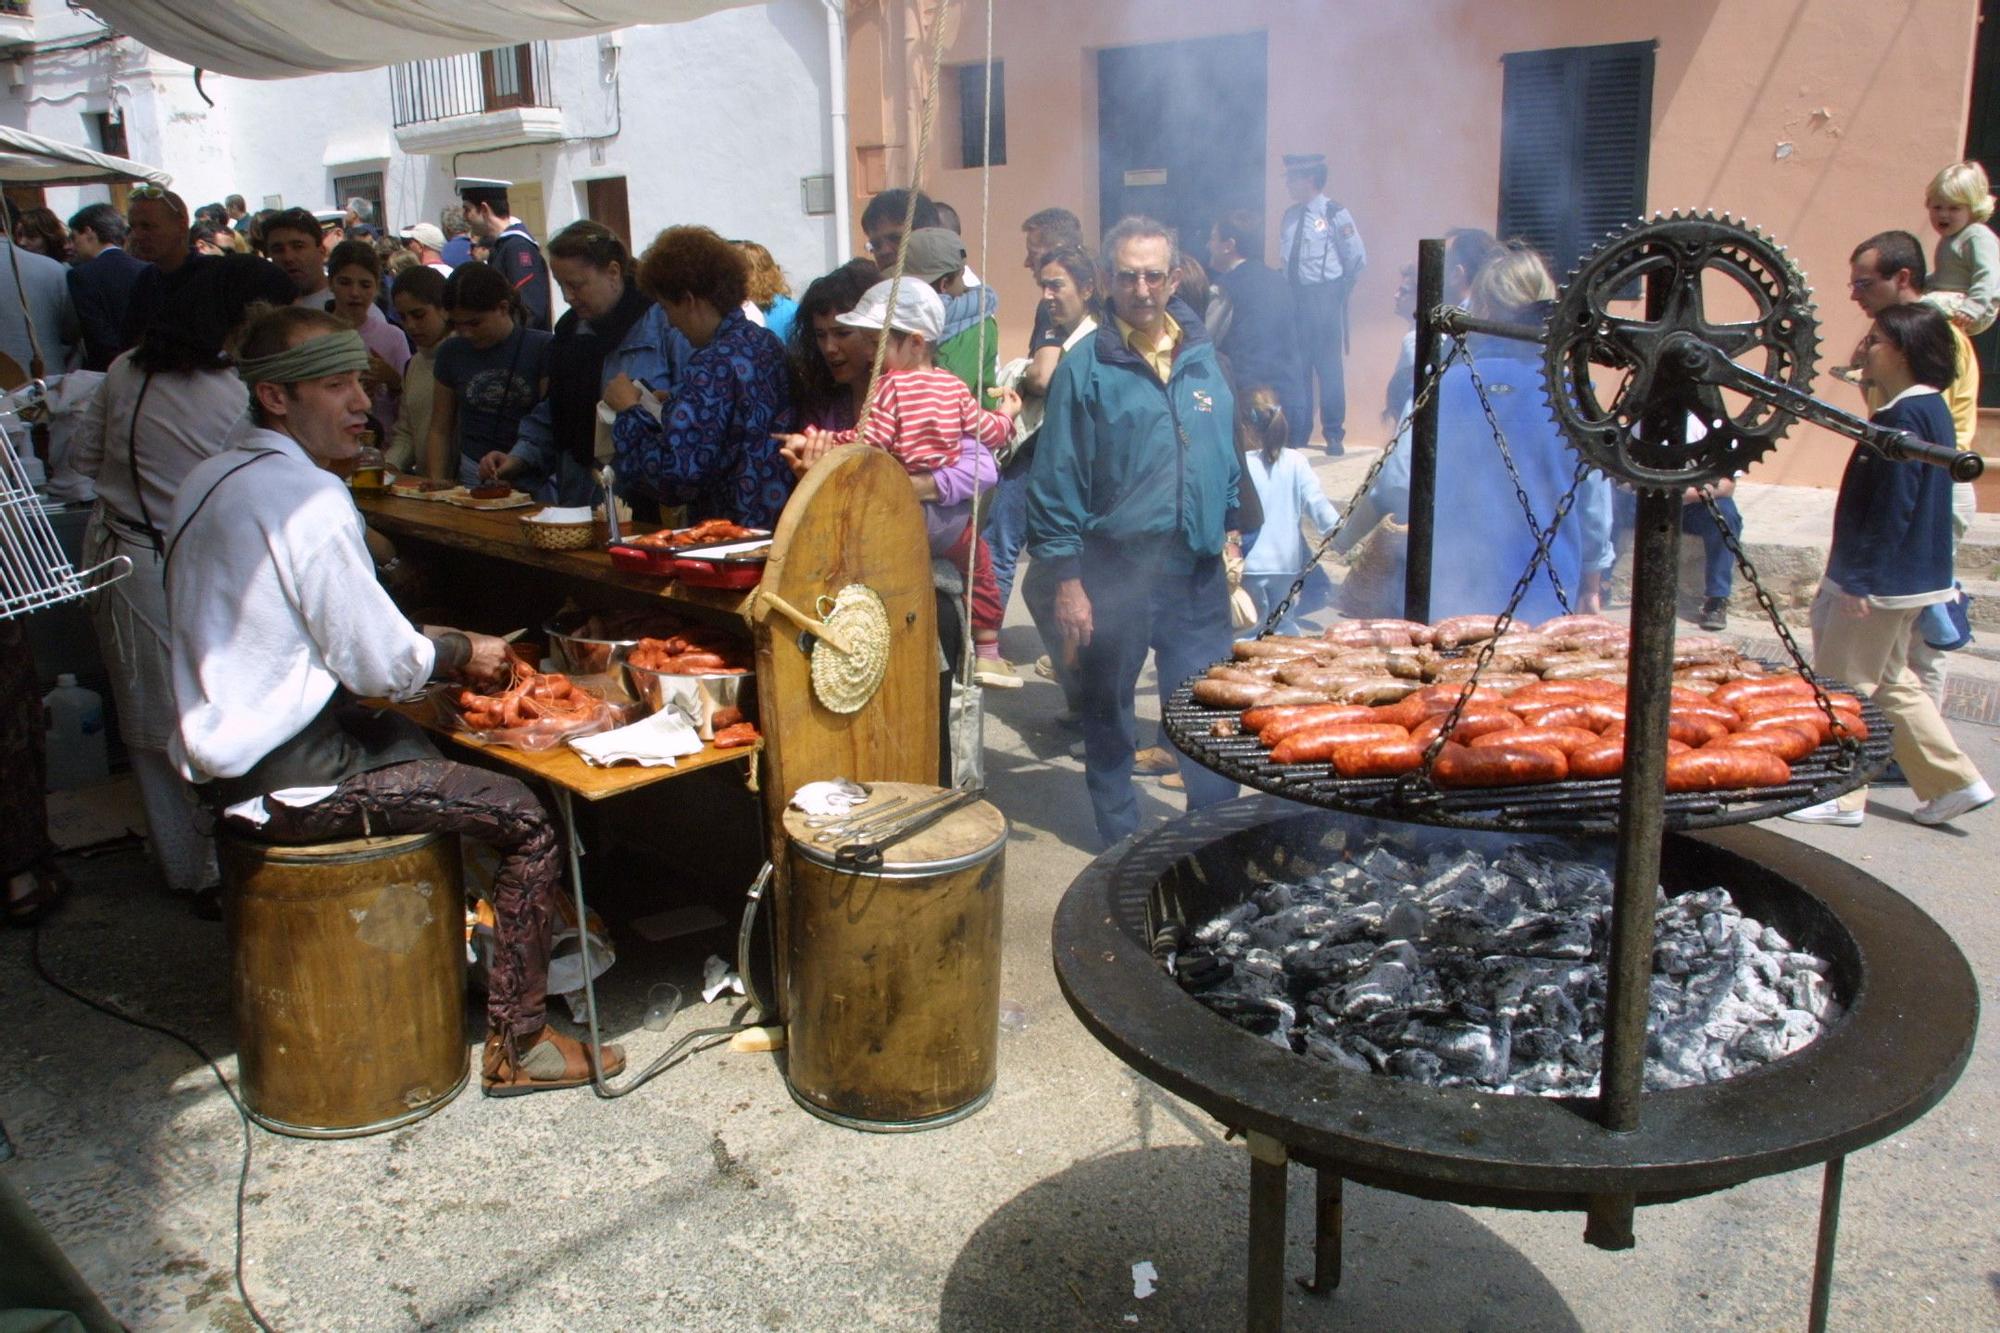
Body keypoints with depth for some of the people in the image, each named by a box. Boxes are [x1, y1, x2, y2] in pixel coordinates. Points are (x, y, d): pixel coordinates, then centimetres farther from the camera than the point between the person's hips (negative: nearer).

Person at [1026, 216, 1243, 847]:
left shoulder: (1203, 357, 7)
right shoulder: (1085, 368, -7)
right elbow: (1056, 483, -8)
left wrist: (1229, 532, 13)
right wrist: (1068, 579, -11)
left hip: (1197, 571, 3)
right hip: (1115, 573, -3)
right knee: (1108, 710, 10)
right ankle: (1119, 838, 27)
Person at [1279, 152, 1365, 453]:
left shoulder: (1335, 214, -9)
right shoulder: (1290, 216, 7)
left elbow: (1357, 258, -4)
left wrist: (1340, 292, 0)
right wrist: (1287, 293, 6)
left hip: (1324, 299, -6)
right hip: (1294, 296, 6)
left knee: (1329, 366, -1)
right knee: (1295, 366, 9)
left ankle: (1334, 434, 10)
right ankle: (1298, 433, 20)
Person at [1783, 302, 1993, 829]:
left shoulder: (1905, 418, -20)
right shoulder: (1929, 409, 11)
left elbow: (1892, 510, -23)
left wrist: (1858, 579, -20)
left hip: (1882, 582, -10)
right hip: (1908, 577, 10)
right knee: (1889, 681, 19)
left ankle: (1840, 796, 11)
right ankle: (1953, 781, 22)